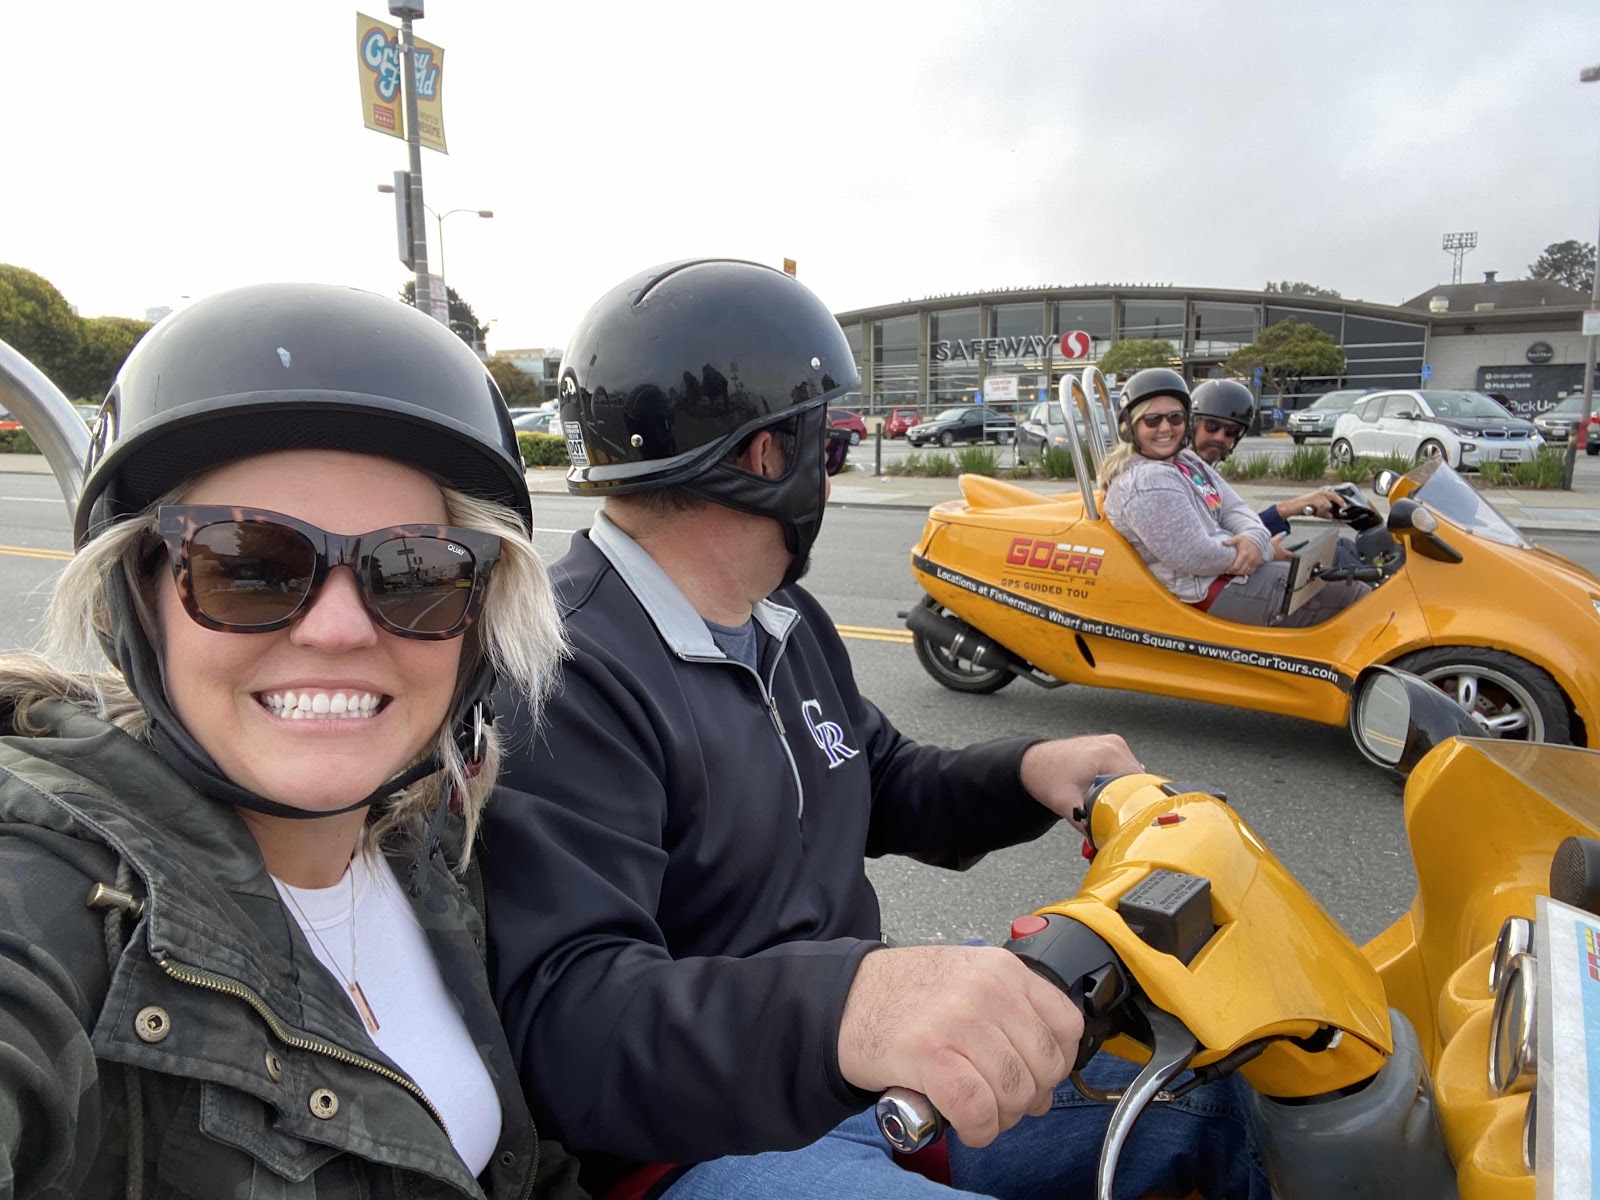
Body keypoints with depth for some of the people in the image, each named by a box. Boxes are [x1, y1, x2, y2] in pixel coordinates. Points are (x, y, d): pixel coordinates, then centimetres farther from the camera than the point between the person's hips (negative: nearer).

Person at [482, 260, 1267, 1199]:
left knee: (1219, 1098, 8)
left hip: (872, 1074, 8)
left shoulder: (787, 622, 9)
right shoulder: (570, 677, -23)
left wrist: (1027, 774, 0)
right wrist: (838, 1007, -49)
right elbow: (566, 1019, -32)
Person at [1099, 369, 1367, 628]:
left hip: (1231, 569, 10)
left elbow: (1233, 508, 6)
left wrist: (1255, 538, -18)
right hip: (1212, 591, -10)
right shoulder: (1146, 483, -22)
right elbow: (1195, 557, -26)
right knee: (1354, 598, -5)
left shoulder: (1187, 462, 11)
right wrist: (1266, 551, -13)